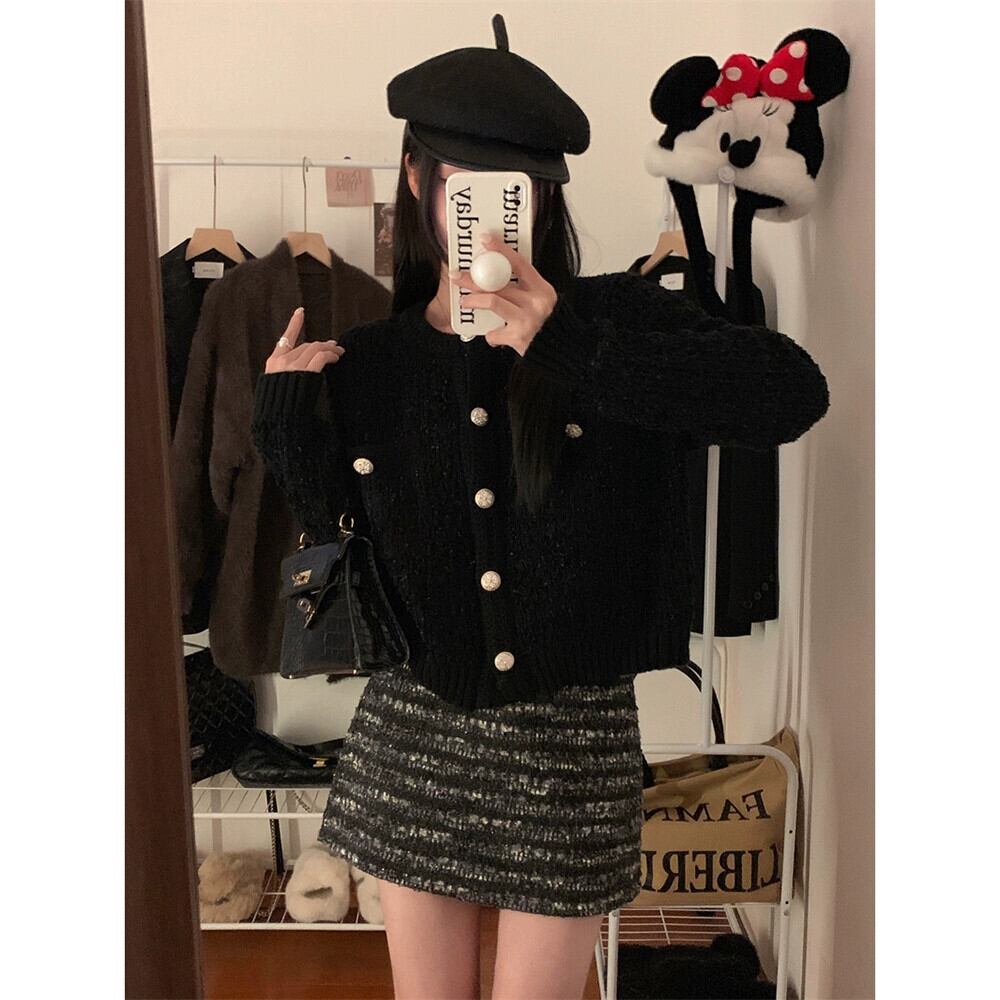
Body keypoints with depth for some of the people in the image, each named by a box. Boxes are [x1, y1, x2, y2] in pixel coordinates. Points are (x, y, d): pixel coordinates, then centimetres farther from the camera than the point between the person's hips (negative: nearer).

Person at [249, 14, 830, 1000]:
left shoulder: (613, 317, -7)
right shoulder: (360, 364, 1)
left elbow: (793, 391, -22)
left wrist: (569, 346, -26)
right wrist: (286, 419, -11)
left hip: (572, 743, -2)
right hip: (413, 736, 3)